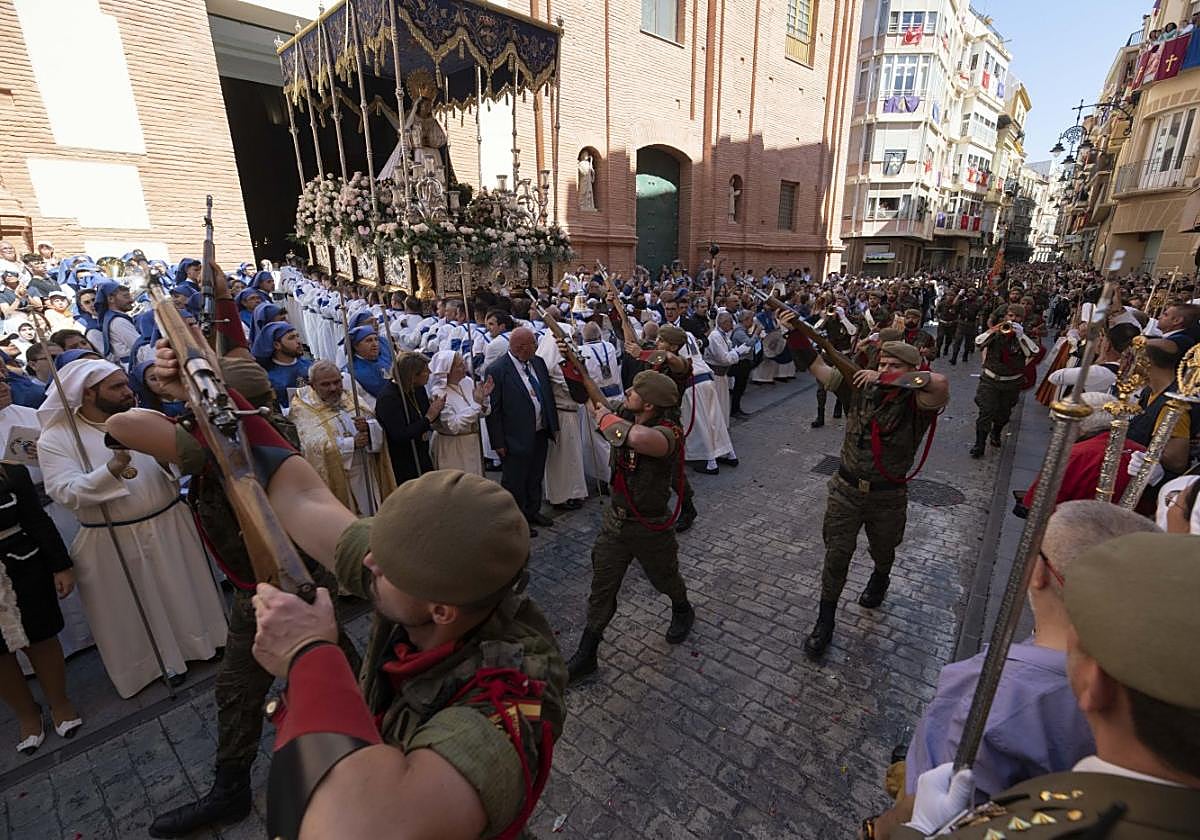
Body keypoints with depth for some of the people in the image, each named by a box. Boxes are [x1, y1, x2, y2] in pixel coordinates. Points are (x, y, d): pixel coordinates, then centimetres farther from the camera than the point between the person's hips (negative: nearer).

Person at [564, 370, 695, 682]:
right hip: (615, 519, 5)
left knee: (664, 578, 24)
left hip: (650, 528, -5)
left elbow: (637, 438, -54)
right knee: (601, 589, 12)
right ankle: (586, 655, 27)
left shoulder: (667, 433, -31)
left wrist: (606, 417, -34)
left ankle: (683, 612, 57)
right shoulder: (626, 418, -9)